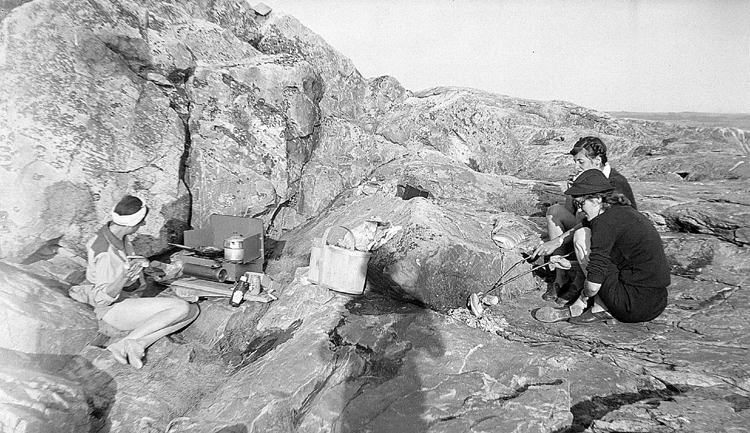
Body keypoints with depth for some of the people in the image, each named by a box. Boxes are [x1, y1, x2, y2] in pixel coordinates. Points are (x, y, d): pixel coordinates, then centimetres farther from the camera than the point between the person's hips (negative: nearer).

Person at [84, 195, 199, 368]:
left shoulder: (118, 234, 0)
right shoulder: (106, 253, -27)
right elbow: (101, 298, -23)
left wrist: (136, 265, -1)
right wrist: (124, 278, -39)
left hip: (126, 298, 9)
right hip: (113, 309, -9)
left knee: (193, 310, -8)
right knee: (181, 308, -24)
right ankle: (129, 341, -15)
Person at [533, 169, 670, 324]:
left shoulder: (605, 222, -16)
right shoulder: (625, 211, 13)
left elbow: (593, 285, -19)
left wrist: (585, 293, 2)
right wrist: (569, 264, 22)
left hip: (636, 305, -9)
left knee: (581, 236, -4)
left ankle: (601, 310, 4)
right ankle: (575, 309, 19)